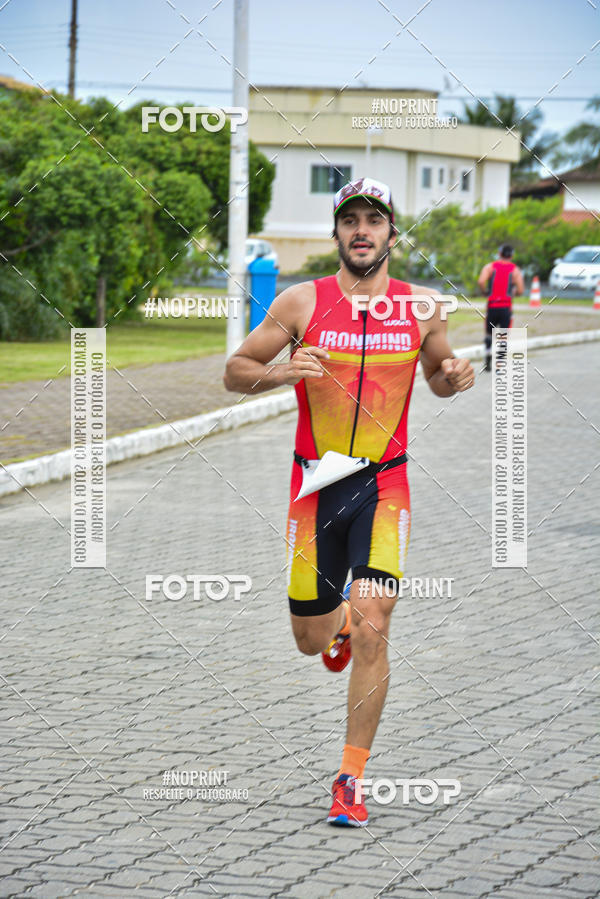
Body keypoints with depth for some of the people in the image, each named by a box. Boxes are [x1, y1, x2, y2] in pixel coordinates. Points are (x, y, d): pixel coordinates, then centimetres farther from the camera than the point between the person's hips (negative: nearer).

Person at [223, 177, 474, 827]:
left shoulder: (422, 307, 2)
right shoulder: (301, 302, -3)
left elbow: (437, 374, 19)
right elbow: (235, 372, 2)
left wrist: (455, 378, -5)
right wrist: (281, 372, -19)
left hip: (384, 487, -1)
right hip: (315, 483, 1)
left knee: (371, 631, -15)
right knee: (310, 640, 10)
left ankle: (351, 778, -6)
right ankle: (337, 620, 49)